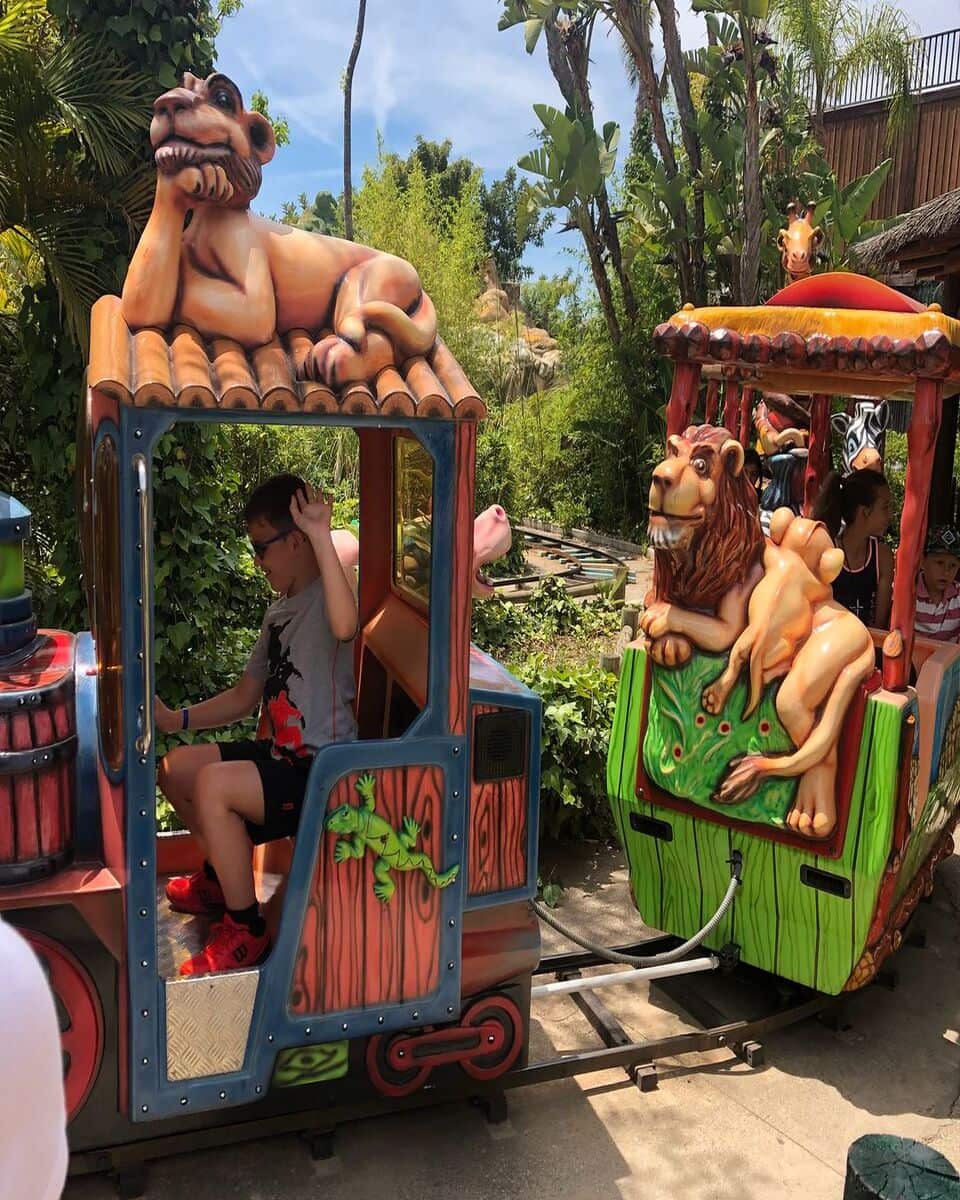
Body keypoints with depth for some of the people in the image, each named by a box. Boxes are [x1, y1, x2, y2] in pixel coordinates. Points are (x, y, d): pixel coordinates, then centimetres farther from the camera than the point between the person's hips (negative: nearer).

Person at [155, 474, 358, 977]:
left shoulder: (328, 595, -15)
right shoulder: (279, 611, 15)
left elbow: (344, 626, -44)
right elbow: (243, 697, 20)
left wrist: (322, 537, -41)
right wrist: (175, 720, 9)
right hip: (283, 755, 10)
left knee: (213, 784, -27)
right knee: (176, 768, 12)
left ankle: (246, 931, -10)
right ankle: (220, 878, 32)